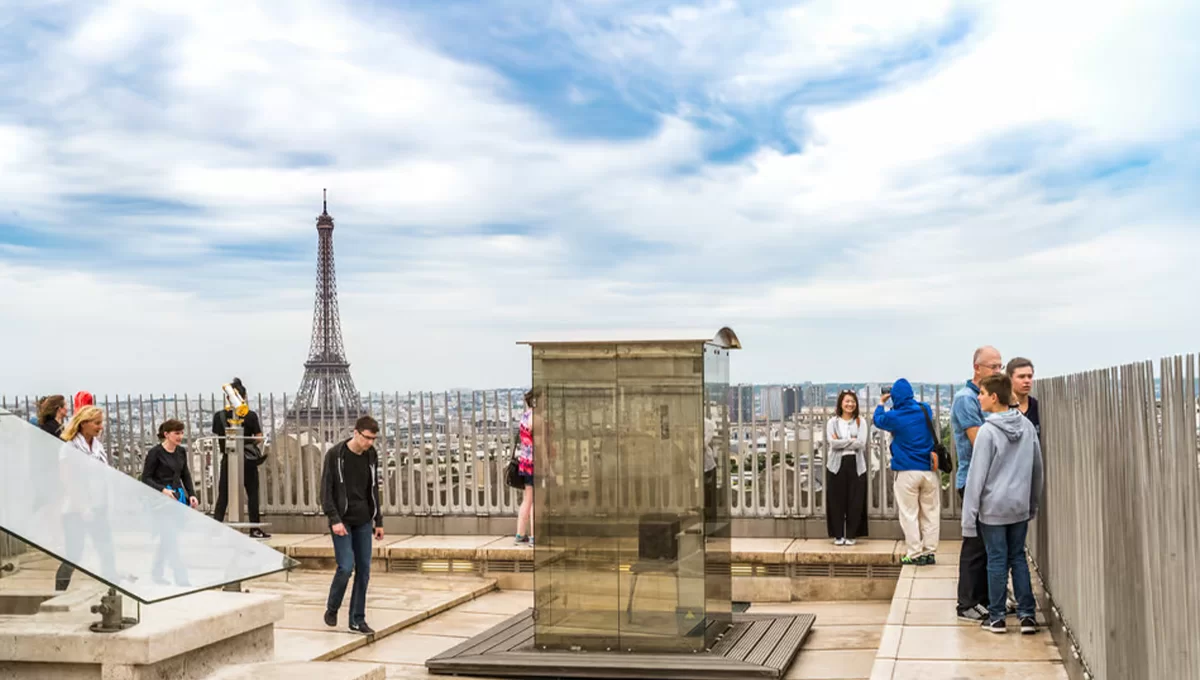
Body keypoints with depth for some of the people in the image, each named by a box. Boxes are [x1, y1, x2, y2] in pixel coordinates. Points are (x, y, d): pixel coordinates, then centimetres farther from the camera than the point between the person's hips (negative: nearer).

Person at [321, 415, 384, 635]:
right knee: (346, 567, -13)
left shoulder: (371, 456, 5)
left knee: (363, 571, 3)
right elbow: (326, 491, -10)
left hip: (363, 522, 5)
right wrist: (334, 519, -18)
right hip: (342, 521, -5)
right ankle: (332, 608, 12)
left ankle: (357, 619, 11)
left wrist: (378, 521, 12)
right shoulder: (335, 455, -10)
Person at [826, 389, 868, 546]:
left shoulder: (860, 421, 6)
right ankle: (838, 535, 10)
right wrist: (852, 440, -11)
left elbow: (861, 443, -7)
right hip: (837, 464, -1)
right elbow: (833, 443, -10)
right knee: (837, 500, 1)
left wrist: (841, 441, -10)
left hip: (856, 465, 1)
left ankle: (851, 535, 11)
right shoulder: (832, 422, 4)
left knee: (855, 501, 1)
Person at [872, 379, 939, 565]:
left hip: (907, 473, -4)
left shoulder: (894, 417, -9)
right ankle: (929, 552, 12)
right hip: (929, 471, 4)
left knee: (909, 515, 3)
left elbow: (878, 420, 12)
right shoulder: (926, 409, 1)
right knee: (930, 513, 9)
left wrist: (881, 403, 27)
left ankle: (915, 554, 3)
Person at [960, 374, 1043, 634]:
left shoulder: (988, 431, -16)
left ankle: (997, 617, 10)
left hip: (993, 507, -5)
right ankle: (1027, 615, 11)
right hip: (1020, 506, 5)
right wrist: (1033, 504, 22)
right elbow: (1037, 469, 11)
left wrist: (969, 515, -9)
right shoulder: (1027, 427, 3)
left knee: (997, 561, 3)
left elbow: (977, 476, -14)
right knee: (1018, 558, 12)